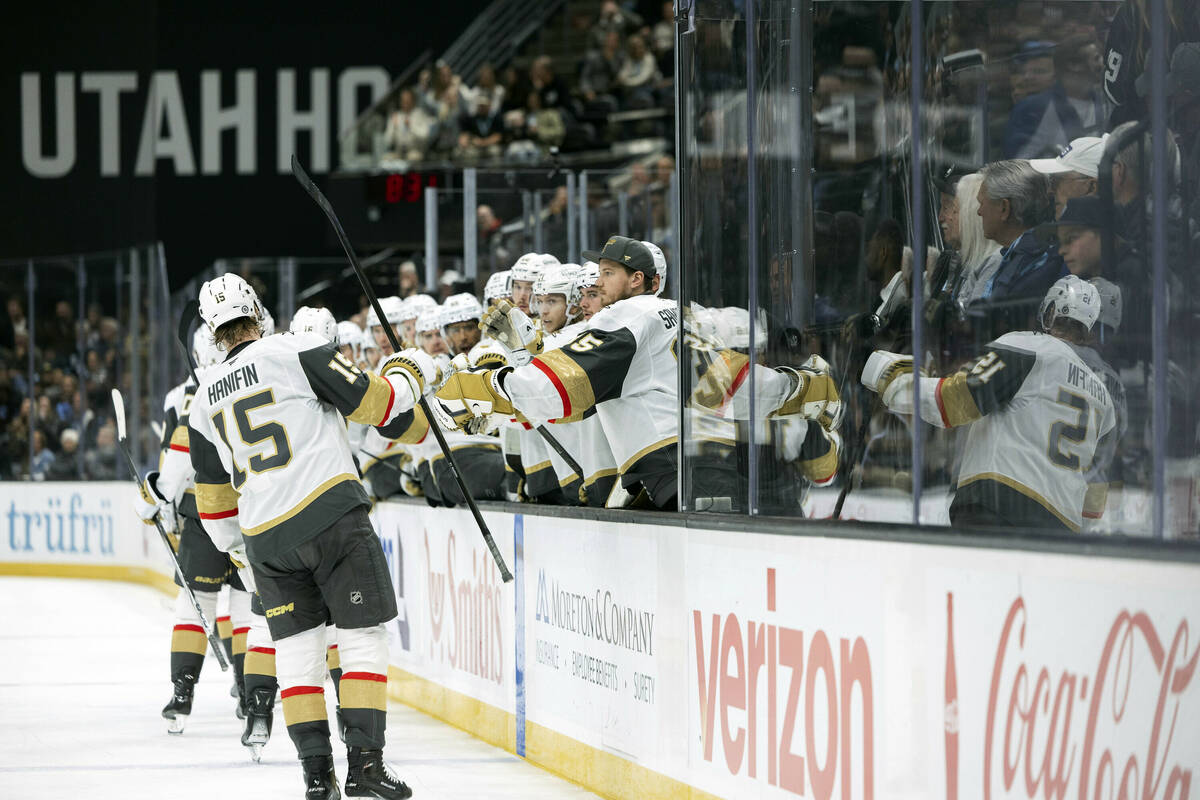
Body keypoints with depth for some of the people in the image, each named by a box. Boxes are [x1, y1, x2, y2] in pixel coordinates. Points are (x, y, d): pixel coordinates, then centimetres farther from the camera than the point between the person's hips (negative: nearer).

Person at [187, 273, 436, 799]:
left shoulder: (206, 399, 14)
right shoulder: (296, 352, -3)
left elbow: (214, 495, 22)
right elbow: (370, 401, -6)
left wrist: (240, 550, 36)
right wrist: (407, 373, 14)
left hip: (266, 538, 5)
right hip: (331, 513, -5)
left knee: (296, 646, 13)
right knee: (362, 637, 1)